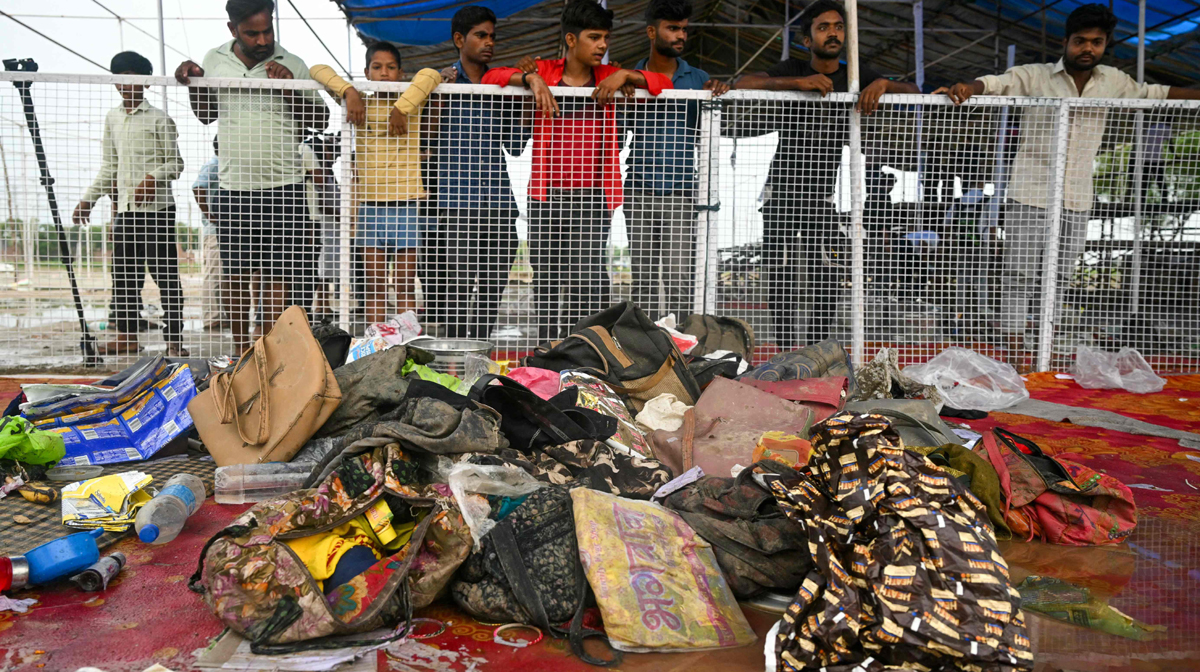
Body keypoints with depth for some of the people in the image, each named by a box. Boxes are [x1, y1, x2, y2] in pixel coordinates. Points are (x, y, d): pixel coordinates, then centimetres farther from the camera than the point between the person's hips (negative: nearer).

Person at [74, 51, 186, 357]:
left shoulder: (158, 119, -2)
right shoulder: (112, 118, 16)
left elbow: (176, 163, -2)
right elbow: (109, 166, 22)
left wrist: (153, 177, -20)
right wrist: (88, 198, 18)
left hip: (156, 208, -6)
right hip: (124, 208, 6)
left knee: (166, 275, -5)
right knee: (124, 275, 9)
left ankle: (174, 339, -2)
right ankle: (127, 335, 17)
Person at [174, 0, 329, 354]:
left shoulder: (292, 65, 2)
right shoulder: (214, 60, 10)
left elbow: (320, 121, 3)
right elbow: (206, 115, 22)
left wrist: (291, 87, -12)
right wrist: (193, 82, 4)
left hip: (281, 187, -3)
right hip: (231, 187, 3)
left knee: (276, 273, -3)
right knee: (232, 274, 6)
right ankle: (241, 349, 19)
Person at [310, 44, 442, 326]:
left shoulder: (412, 103, 3)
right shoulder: (359, 104, 7)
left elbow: (431, 75, -15)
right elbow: (318, 70, 2)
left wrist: (401, 107, -21)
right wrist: (349, 91, -14)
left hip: (407, 205, -2)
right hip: (370, 206, 2)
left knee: (406, 288, 3)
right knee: (375, 289, 6)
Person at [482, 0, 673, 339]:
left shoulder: (609, 78, 9)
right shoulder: (544, 72, 5)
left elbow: (663, 82, 7)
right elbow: (490, 77, 0)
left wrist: (625, 75, -9)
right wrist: (530, 78, -16)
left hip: (593, 197, 0)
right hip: (547, 195, 0)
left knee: (590, 279, -6)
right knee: (546, 278, 6)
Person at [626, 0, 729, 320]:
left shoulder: (698, 79, 9)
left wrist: (718, 94, -12)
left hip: (680, 195, 0)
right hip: (640, 194, 1)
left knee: (679, 279, -6)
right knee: (643, 279, 5)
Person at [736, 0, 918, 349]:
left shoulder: (855, 76, 4)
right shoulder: (794, 70, -3)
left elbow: (913, 91, 1)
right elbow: (743, 84, -18)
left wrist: (884, 84, -22)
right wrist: (798, 82, -30)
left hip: (822, 195, 2)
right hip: (782, 190, -2)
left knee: (824, 278, -2)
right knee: (781, 275, -3)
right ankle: (787, 353, 3)